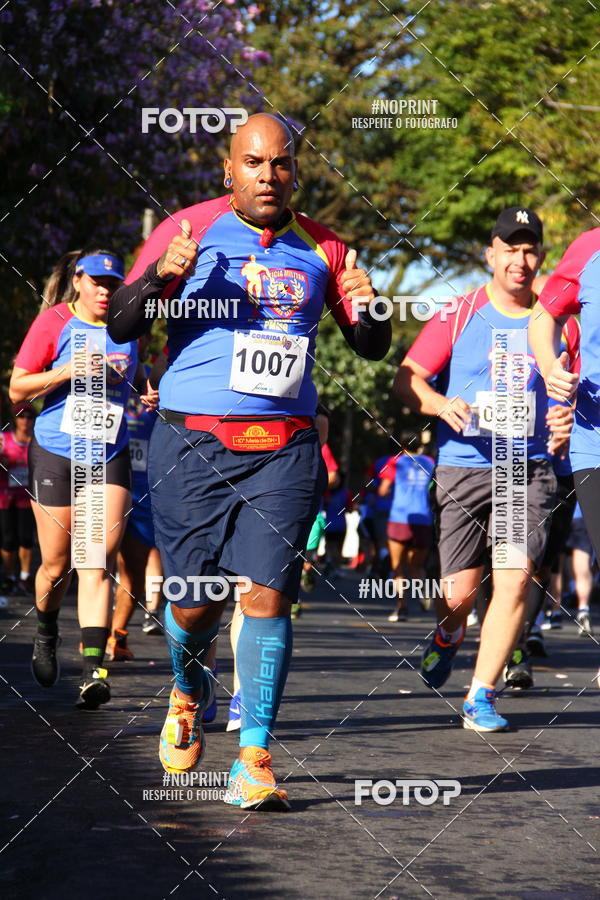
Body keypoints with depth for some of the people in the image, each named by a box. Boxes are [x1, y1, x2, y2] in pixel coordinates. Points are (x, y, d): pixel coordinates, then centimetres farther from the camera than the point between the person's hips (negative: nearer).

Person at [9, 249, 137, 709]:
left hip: (109, 458, 2)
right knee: (56, 565, 6)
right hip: (55, 455, -2)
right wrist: (66, 372, -18)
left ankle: (93, 670, -18)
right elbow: (17, 389, -4)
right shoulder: (54, 322, -4)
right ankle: (46, 633, 37)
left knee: (98, 562, -11)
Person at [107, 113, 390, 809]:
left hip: (284, 446, 1)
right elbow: (120, 327, -1)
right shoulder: (191, 230, 3)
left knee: (267, 593, -10)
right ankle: (189, 693, 35)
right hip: (192, 441, -1)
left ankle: (253, 759, -6)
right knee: (195, 601, 1)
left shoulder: (319, 247, 11)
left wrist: (366, 309, -6)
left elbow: (372, 348, 17)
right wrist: (160, 275, -20)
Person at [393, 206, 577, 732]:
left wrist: (565, 422, -4)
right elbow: (406, 378, 3)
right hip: (464, 465, -1)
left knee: (516, 579, -12)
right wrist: (442, 405, -17)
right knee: (459, 591, -2)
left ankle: (482, 698, -1)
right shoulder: (459, 315, 3)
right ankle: (447, 640, 35)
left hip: (530, 467, 1)